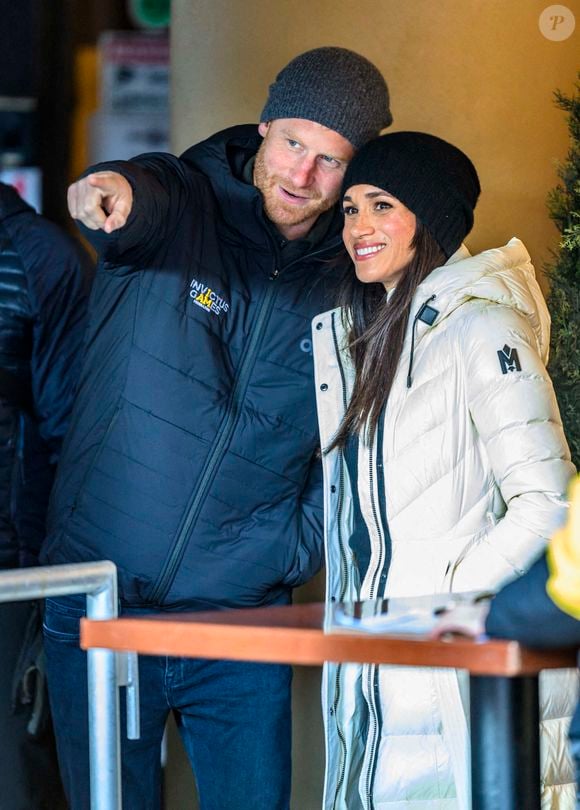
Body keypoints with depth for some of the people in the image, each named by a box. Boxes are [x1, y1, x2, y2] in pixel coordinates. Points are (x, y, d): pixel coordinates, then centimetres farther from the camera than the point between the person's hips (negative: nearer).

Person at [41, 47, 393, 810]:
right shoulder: (182, 207, -5)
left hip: (242, 620, 2)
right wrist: (115, 191, -53)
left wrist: (296, 550, -4)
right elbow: (144, 196, -30)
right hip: (98, 611, -1)